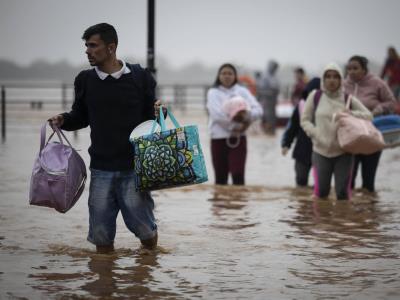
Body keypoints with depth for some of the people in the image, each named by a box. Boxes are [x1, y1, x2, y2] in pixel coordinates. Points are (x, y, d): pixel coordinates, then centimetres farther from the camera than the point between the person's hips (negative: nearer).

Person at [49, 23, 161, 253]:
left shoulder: (140, 77, -1)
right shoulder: (85, 81, 5)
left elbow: (150, 117, 7)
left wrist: (158, 112, -14)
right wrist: (63, 120, -3)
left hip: (135, 167, -2)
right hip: (101, 169, 2)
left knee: (143, 228, -1)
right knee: (101, 238, 2)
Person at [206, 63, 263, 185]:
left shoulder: (242, 91, 8)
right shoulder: (213, 92, 3)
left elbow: (258, 109, -4)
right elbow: (217, 113, -14)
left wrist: (247, 114, -24)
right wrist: (236, 118, -20)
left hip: (238, 138, 0)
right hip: (219, 138, 0)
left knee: (238, 175, -11)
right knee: (220, 177, 7)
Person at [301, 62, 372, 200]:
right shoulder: (315, 96, 3)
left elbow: (368, 115, 8)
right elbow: (305, 120, 5)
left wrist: (351, 114, -12)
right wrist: (317, 135, -11)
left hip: (343, 152, 1)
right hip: (321, 151, -1)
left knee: (343, 192, -3)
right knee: (321, 191, -6)